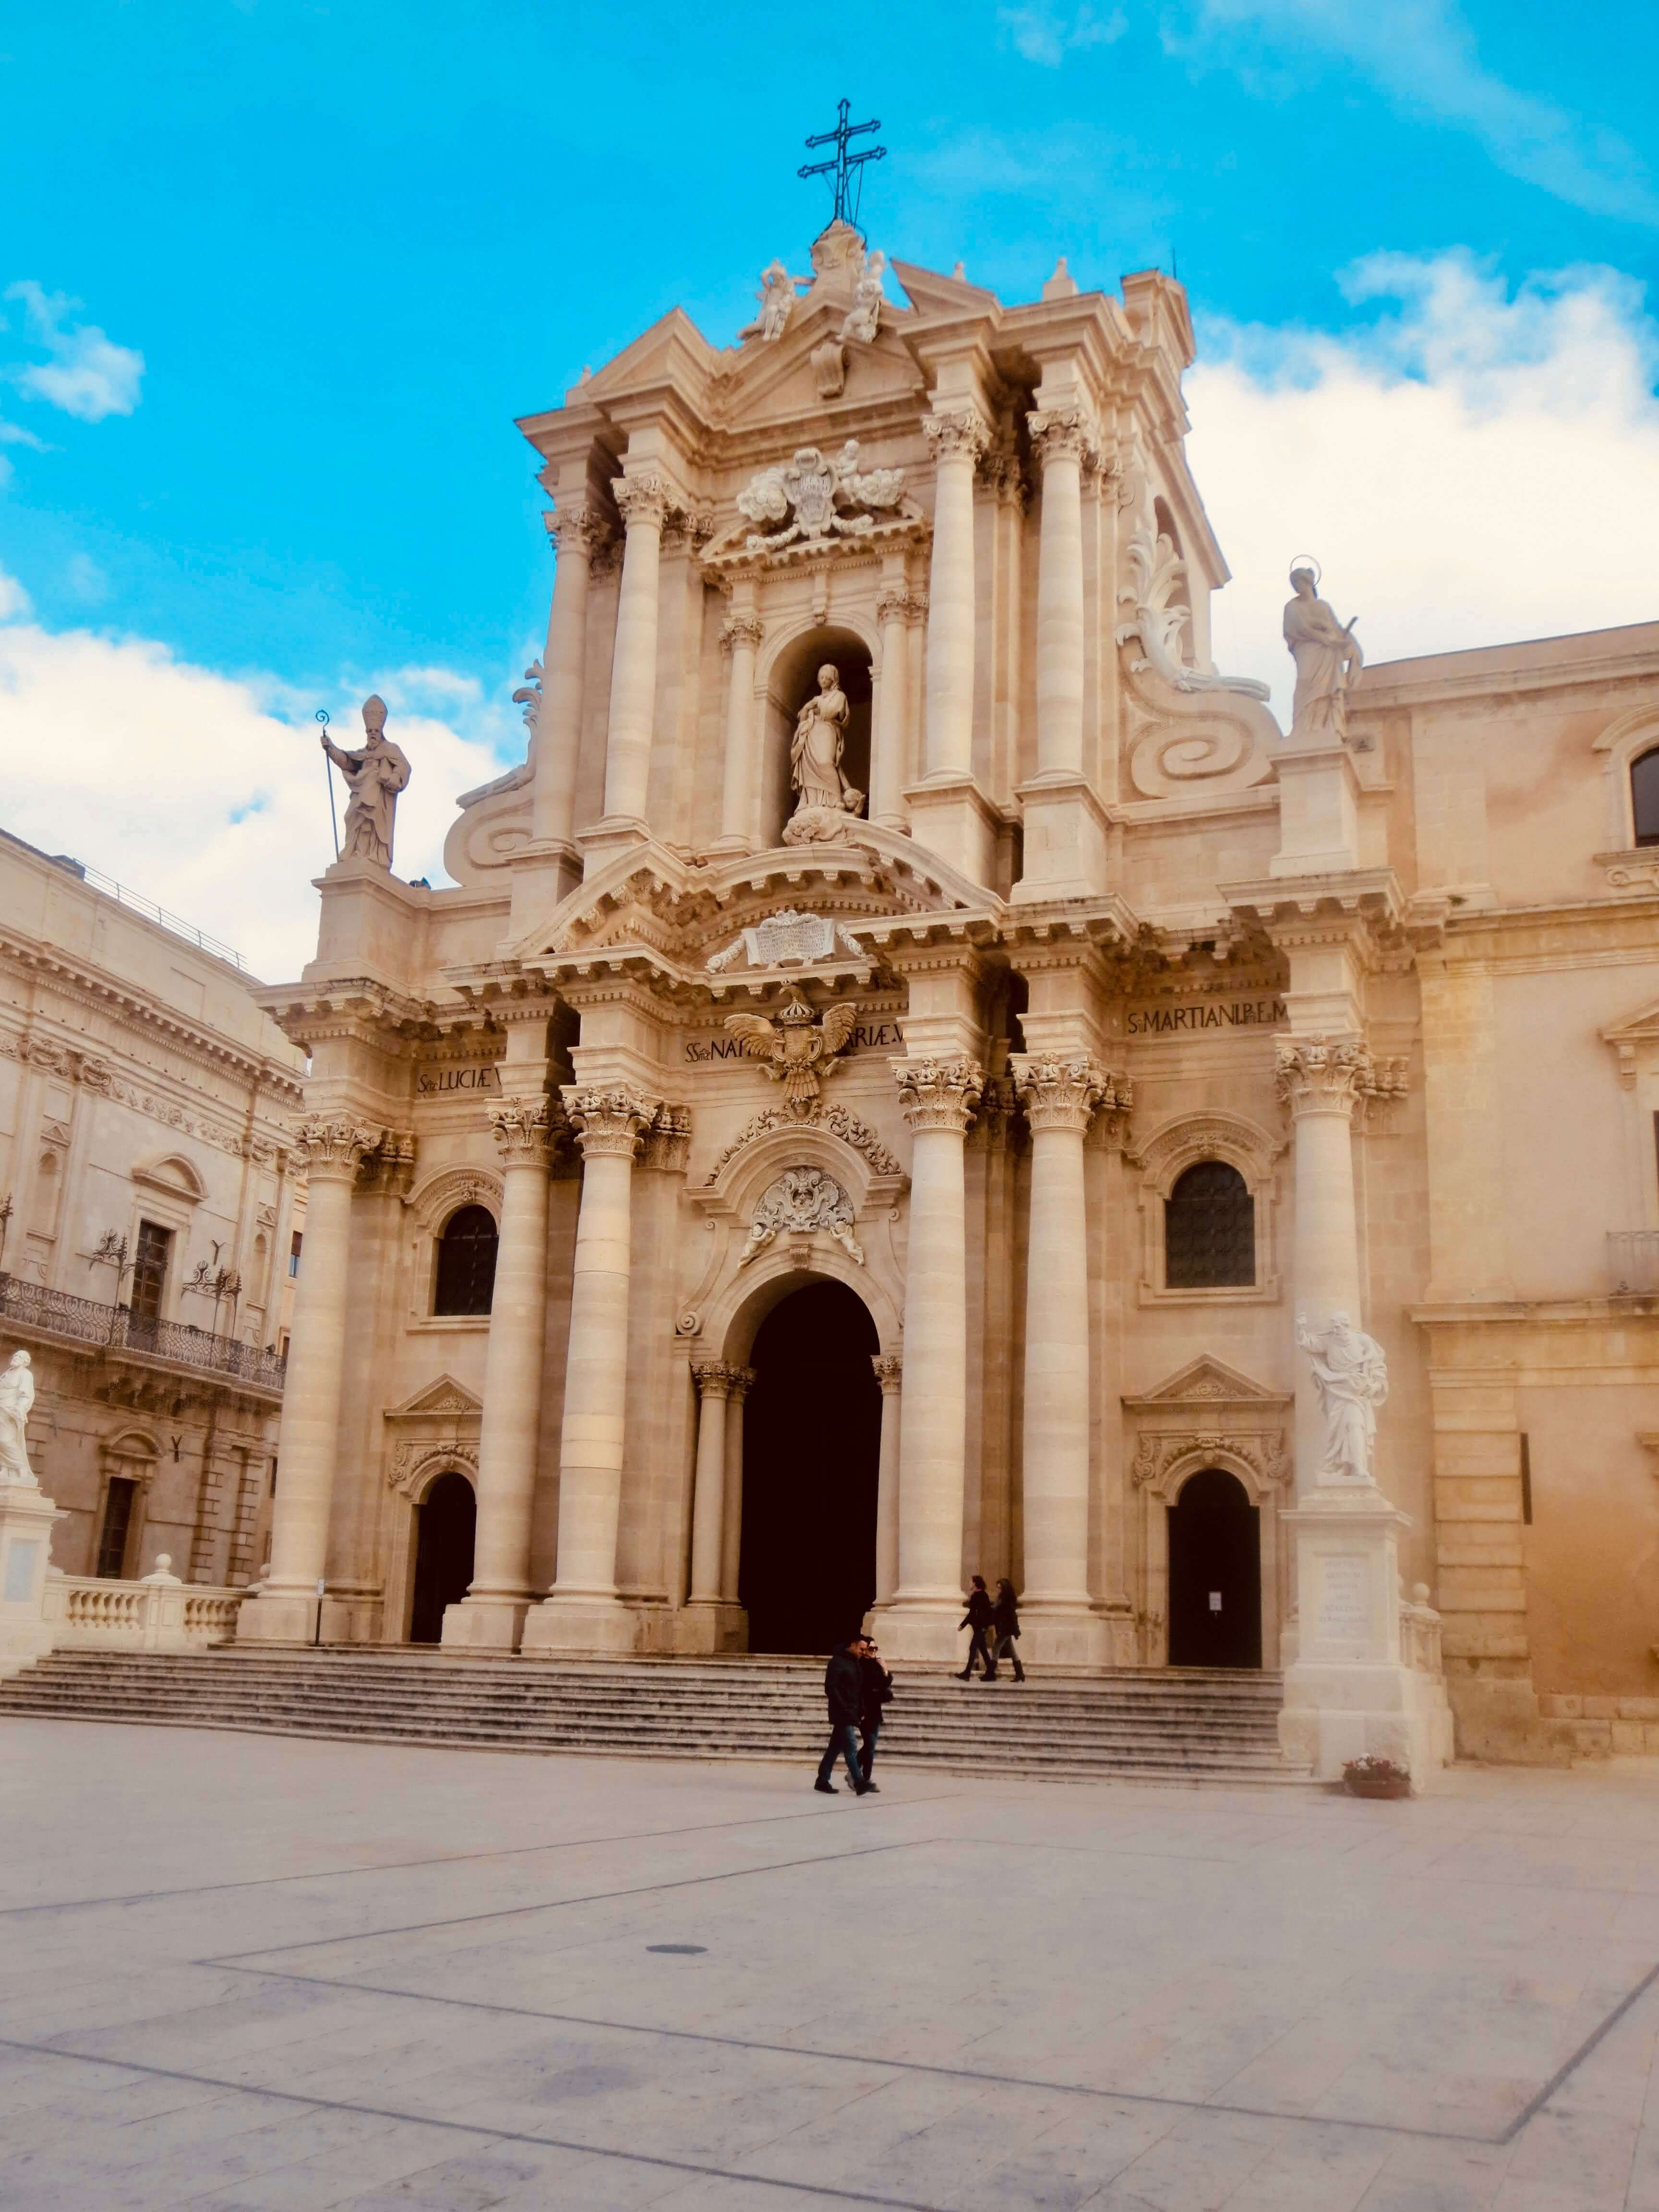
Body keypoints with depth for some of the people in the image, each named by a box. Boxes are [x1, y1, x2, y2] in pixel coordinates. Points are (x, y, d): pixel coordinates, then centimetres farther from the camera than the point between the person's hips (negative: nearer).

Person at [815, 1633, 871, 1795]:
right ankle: (859, 1783, -18)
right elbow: (830, 1687, -16)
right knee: (851, 1747, -13)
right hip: (842, 1713, -8)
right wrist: (843, 1707, -20)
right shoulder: (838, 1661, -10)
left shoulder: (855, 1663, 16)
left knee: (836, 1747, 11)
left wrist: (861, 1710, 8)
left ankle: (823, 1780, 17)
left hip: (851, 1712, 8)